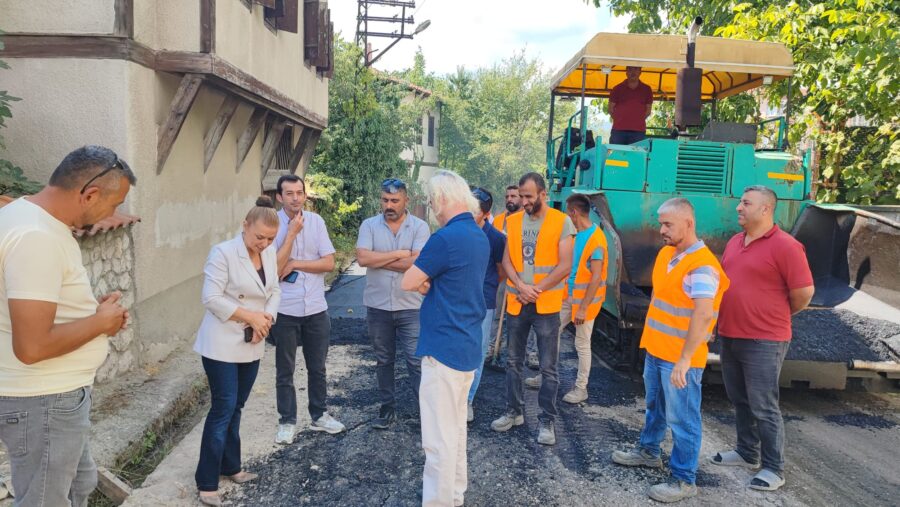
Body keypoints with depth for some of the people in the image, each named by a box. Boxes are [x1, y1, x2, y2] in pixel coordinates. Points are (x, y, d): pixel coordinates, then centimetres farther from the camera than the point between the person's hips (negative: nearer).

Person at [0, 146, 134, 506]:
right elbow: (32, 347, -31)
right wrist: (100, 322, -16)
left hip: (55, 393, 10)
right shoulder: (36, 236, -27)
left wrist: (91, 310, 4)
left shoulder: (34, 217, 6)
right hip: (43, 402, -10)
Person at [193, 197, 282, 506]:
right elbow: (212, 299, -20)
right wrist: (251, 317, -20)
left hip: (252, 346, 6)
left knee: (235, 408, 16)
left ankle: (230, 467, 30)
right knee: (223, 409, -4)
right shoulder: (223, 253, -16)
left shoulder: (269, 254, 4)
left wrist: (266, 319, -11)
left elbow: (274, 291, 7)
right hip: (222, 345, -6)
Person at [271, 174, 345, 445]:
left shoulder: (316, 221, 0)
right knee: (285, 370, 10)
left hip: (316, 308, 3)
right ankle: (287, 421, 25)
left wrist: (295, 264, -13)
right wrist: (291, 233, -18)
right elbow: (275, 269, -16)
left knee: (317, 367, 16)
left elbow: (329, 263, -3)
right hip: (285, 310, -3)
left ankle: (319, 415, 32)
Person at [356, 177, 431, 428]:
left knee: (417, 361, 0)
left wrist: (378, 260, -13)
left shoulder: (420, 227, -5)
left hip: (411, 307, -2)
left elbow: (417, 263, -18)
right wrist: (400, 253, -15)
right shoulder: (369, 225, 0)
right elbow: (362, 258, -16)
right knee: (383, 360, 15)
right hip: (377, 306, 3)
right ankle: (388, 407, 29)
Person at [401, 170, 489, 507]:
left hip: (444, 348, -10)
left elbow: (407, 283, -13)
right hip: (467, 346, 10)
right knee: (455, 428, 20)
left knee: (439, 437, 0)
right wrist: (427, 282, -2)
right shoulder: (480, 237, 10)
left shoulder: (446, 237, -20)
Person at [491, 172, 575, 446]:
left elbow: (565, 266, -10)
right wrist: (520, 286, -13)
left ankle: (547, 421, 15)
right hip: (516, 302, 4)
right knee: (513, 362, 14)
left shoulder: (562, 222, -6)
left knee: (548, 367, 3)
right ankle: (514, 411, 29)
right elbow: (506, 259, 3)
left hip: (546, 304, -4)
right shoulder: (513, 221, 6)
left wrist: (536, 290, -13)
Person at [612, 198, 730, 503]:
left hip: (679, 358, -9)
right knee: (655, 406, 25)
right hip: (656, 349, 9)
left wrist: (684, 359, -32)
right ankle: (649, 451, 43)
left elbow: (703, 315, -30)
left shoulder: (701, 266, -22)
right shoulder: (666, 253, 8)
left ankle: (684, 480, 14)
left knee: (682, 419, 2)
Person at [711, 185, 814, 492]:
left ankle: (774, 469, 14)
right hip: (730, 337, 8)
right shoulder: (735, 242, 10)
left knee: (763, 407, 1)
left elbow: (804, 292, -14)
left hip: (763, 342, -8)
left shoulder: (784, 245, -15)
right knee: (740, 400, 18)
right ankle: (747, 453, 34)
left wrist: (778, 316, 1)